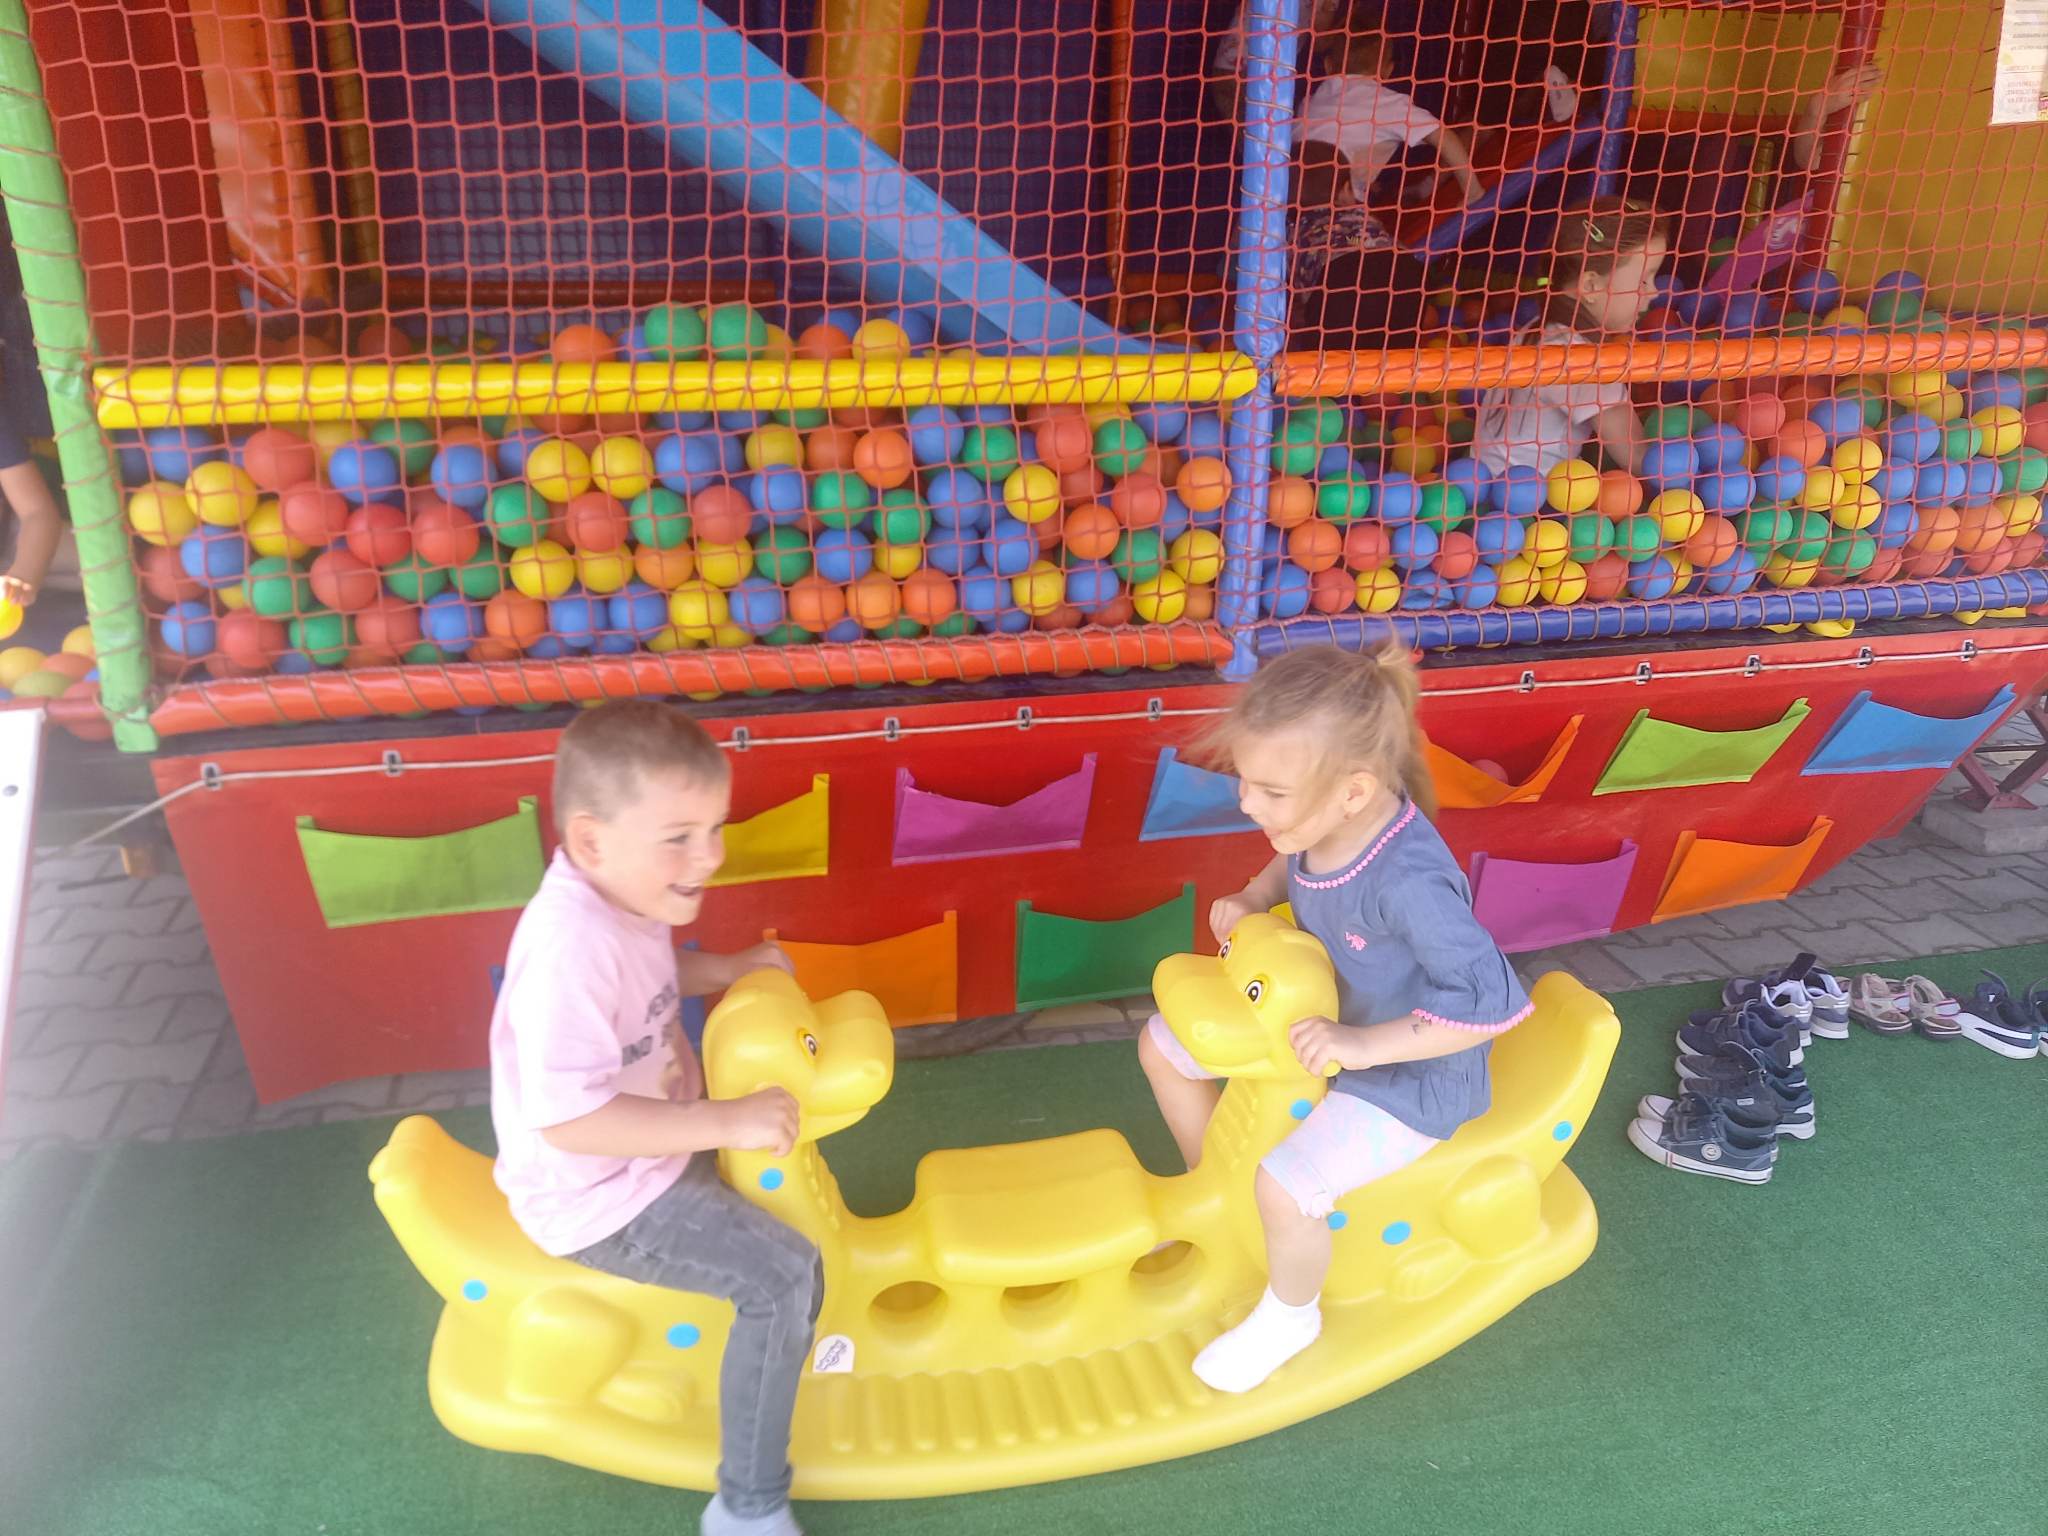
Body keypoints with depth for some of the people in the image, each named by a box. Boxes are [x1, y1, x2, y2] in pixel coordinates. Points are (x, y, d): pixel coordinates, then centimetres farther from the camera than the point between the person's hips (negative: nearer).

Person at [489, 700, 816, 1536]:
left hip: (647, 1149, 10)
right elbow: (567, 1118, -38)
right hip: (599, 1194, -10)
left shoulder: (622, 897, -5)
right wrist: (725, 1121, -36)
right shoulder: (571, 945, -35)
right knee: (783, 1274, -17)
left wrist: (728, 969, 2)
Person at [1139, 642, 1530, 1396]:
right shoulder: (1322, 822, -16)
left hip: (1406, 1076, -8)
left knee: (1285, 1188, -27)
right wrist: (1253, 897, -10)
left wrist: (1363, 1044, -33)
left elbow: (1488, 1002, -35)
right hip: (1323, 1017, 8)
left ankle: (1289, 1317, 8)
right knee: (1162, 1046, 9)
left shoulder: (1409, 883, -38)